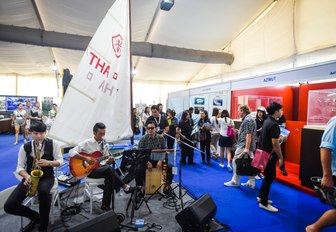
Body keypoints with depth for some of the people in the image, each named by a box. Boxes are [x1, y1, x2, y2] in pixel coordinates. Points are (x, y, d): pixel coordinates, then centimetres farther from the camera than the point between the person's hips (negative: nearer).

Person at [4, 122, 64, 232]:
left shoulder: (53, 144, -5)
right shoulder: (25, 147, -1)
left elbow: (60, 161, -3)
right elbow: (20, 167, 0)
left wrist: (48, 163, -23)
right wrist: (27, 176, -20)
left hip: (47, 177, -3)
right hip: (30, 177, 3)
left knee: (43, 192, -38)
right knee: (9, 206, -14)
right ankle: (36, 216, 15)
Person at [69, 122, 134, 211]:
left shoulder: (104, 144, 8)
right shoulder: (87, 143, -7)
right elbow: (71, 152, -14)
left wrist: (109, 161, -14)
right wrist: (85, 158, -22)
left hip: (100, 168, 5)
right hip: (89, 170, -5)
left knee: (109, 177, -27)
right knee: (109, 169, -31)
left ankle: (105, 205, -15)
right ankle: (125, 187, -18)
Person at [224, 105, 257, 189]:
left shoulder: (247, 120, -16)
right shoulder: (249, 119, 16)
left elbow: (248, 135, -22)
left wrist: (246, 148, -24)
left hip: (244, 146, -10)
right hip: (248, 146, 10)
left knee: (236, 162, -2)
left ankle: (235, 182, 8)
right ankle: (251, 183, 18)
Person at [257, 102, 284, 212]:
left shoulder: (266, 121, 8)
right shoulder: (274, 124, -21)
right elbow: (275, 143, -22)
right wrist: (281, 157, -16)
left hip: (264, 153, 10)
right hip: (269, 155, -10)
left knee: (268, 175, 21)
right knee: (270, 177, 1)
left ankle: (261, 196, 33)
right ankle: (264, 203, 11)